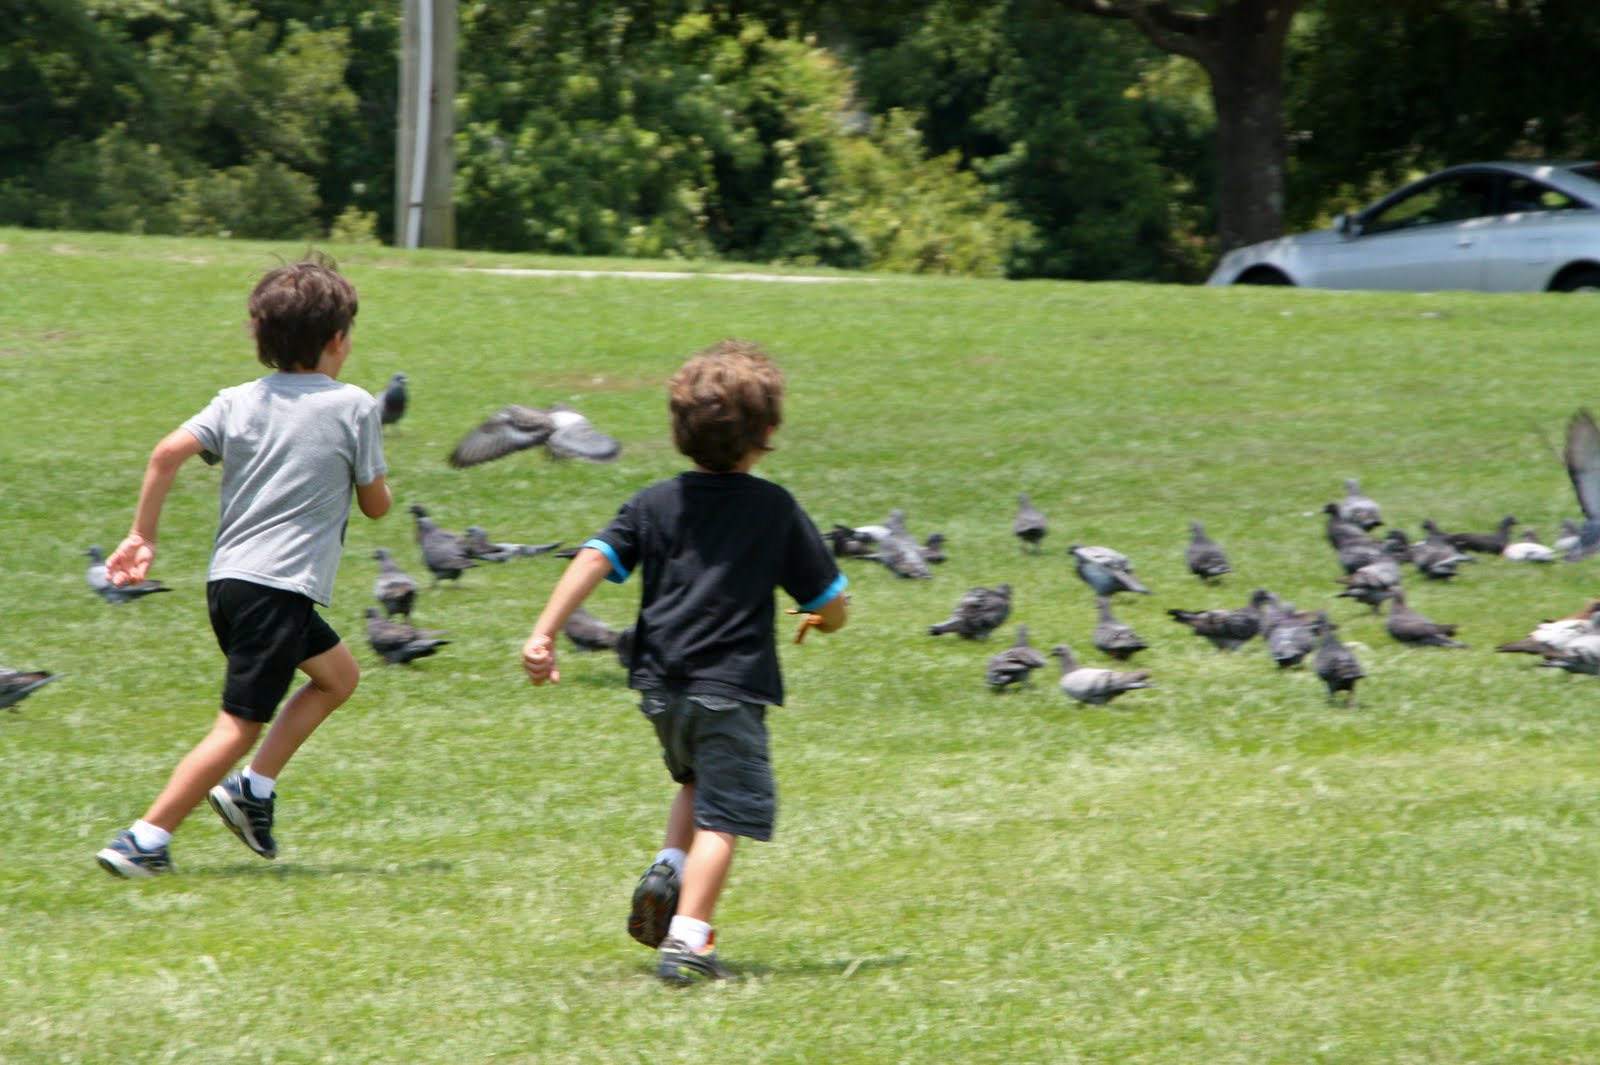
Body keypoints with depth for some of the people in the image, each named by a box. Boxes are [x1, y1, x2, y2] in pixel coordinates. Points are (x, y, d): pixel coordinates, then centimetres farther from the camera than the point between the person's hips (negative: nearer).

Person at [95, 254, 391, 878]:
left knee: (338, 675, 25)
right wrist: (377, 480, 27)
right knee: (239, 726, -6)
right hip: (282, 587, -7)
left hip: (227, 580, 7)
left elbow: (168, 453, -4)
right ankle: (144, 841, -14)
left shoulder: (238, 401, 9)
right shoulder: (353, 407, -2)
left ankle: (253, 787, 14)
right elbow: (376, 504, 4)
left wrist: (141, 536, 3)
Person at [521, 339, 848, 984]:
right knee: (721, 815, -4)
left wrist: (543, 634, -6)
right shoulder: (776, 509, -2)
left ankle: (668, 870, 7)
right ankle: (687, 941, -16)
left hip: (659, 683, 5)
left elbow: (594, 561, -5)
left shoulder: (657, 503, 6)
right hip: (730, 685, -5)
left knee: (698, 780, 29)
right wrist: (819, 619, 27)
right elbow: (831, 604, 3)